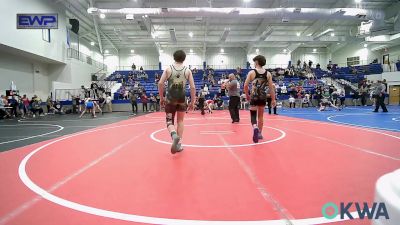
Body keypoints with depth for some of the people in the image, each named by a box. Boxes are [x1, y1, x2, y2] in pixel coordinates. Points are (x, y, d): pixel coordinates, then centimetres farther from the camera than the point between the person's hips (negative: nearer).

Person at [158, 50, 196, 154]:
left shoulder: (168, 69, 2)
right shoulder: (188, 71, 4)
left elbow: (160, 83, -4)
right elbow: (192, 87, 0)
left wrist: (161, 98, 6)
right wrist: (193, 102, 7)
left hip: (170, 99, -1)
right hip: (182, 99, 1)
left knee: (169, 121, 8)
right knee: (180, 121, 16)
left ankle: (174, 135, -22)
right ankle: (178, 144, 16)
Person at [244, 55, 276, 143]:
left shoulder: (251, 72, -5)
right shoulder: (268, 74, 2)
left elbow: (245, 86, -8)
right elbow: (271, 87, 1)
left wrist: (247, 95, 8)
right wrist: (273, 99, 6)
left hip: (254, 97, -3)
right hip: (263, 97, 3)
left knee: (253, 115, 1)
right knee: (261, 116, 16)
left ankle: (255, 127, -29)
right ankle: (259, 133, 26)